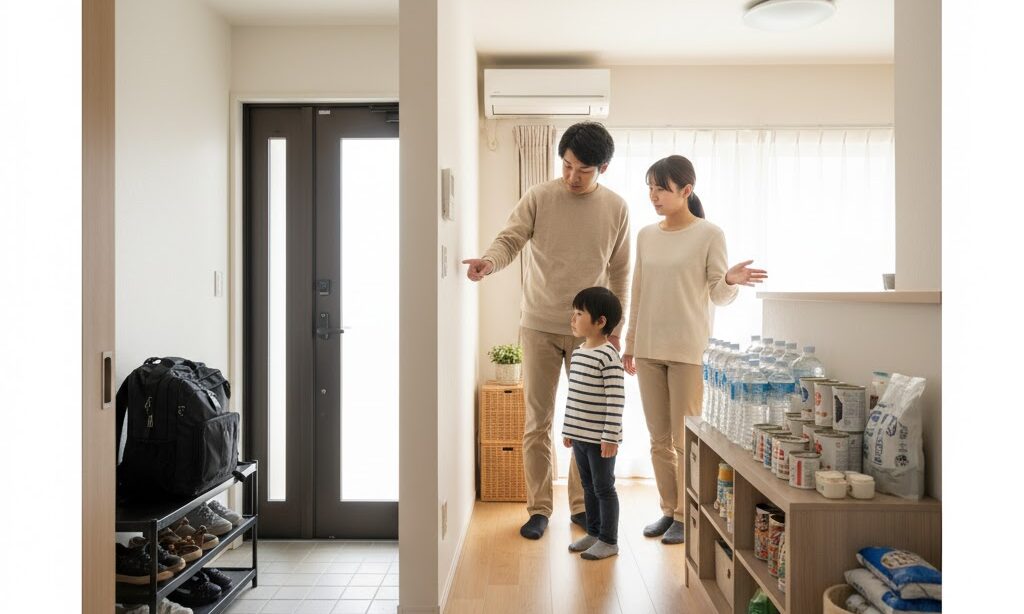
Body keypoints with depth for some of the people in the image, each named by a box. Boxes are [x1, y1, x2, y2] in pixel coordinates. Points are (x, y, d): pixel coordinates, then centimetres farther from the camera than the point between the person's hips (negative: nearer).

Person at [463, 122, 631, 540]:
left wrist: (615, 326, 4)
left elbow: (619, 273, 6)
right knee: (538, 423, 4)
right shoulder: (538, 198, -4)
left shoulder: (616, 208, 1)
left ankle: (580, 504, 27)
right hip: (540, 328, -1)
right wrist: (490, 261, -34)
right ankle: (538, 508, 18)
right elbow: (510, 239, -11)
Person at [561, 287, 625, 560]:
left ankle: (609, 541, 18)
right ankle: (593, 532, 32)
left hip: (600, 439, -8)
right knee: (588, 487, 18)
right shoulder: (578, 353, 9)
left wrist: (611, 436, -21)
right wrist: (568, 429, 17)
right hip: (579, 435, 8)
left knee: (604, 488, 5)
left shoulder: (608, 356, -17)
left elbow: (616, 400, -19)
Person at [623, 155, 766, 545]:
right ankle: (668, 510, 25)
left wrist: (731, 281, -26)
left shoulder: (709, 235, -4)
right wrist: (629, 345, 14)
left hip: (688, 350, -5)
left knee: (685, 439, 2)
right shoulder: (646, 236, 10)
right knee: (659, 439, 11)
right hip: (648, 348, 5)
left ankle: (686, 515, 17)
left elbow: (717, 296, -4)